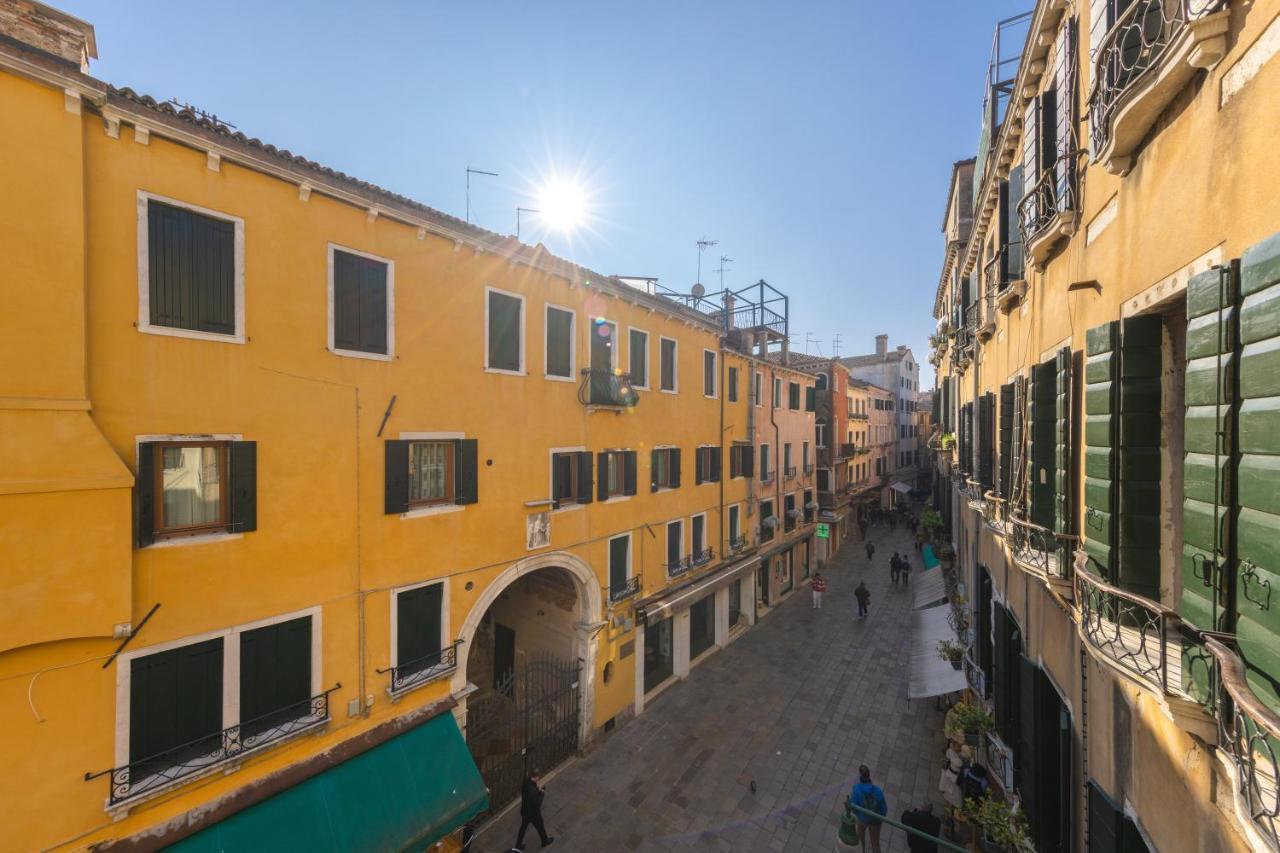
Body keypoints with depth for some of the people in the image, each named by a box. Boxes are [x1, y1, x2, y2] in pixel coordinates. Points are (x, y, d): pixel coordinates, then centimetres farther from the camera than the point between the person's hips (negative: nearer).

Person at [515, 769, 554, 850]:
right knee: (540, 828, 22)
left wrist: (539, 790, -13)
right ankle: (545, 841, 47)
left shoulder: (527, 782, -15)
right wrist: (541, 792, -24)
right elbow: (537, 803, -31)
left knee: (523, 828, 27)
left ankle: (518, 845, 42)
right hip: (533, 813, -6)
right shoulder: (532, 791, -41)